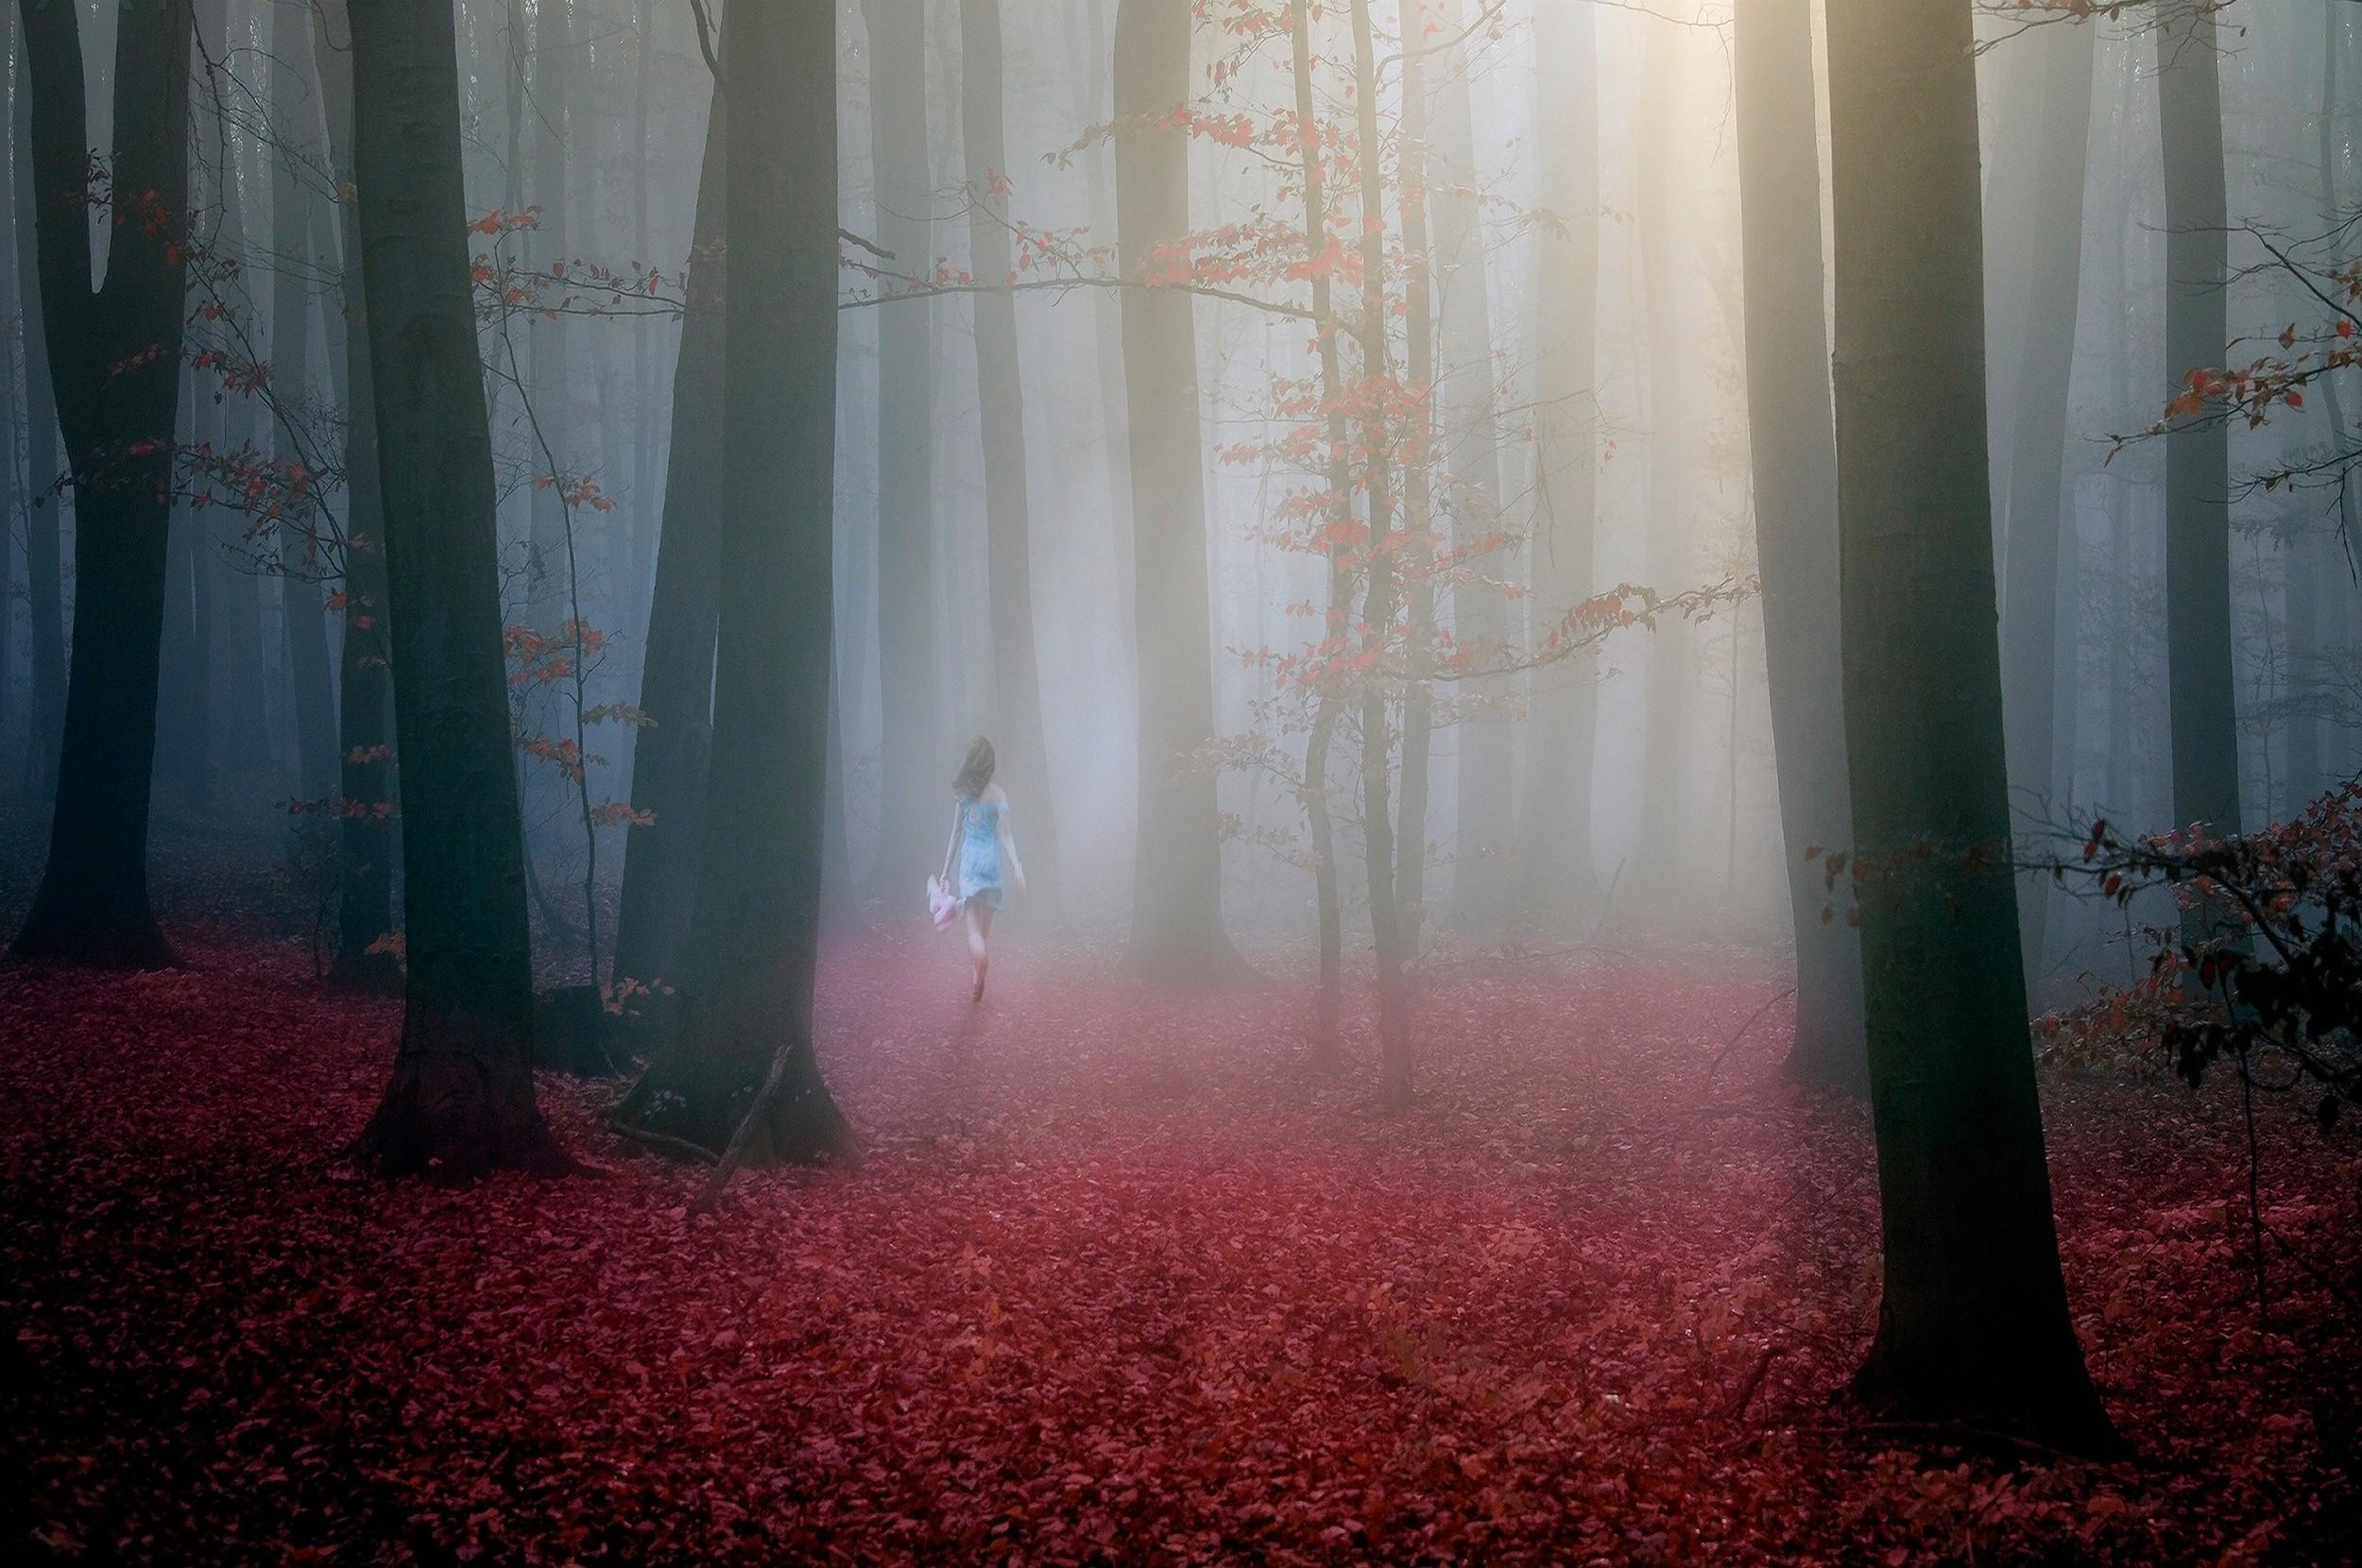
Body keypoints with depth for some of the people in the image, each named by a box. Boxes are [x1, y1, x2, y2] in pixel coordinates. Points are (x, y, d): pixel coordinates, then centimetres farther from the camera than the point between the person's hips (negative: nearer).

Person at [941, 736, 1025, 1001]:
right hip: (992, 859, 1)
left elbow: (955, 834, 2)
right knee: (986, 924, 13)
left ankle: (980, 959, -36)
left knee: (973, 925, -5)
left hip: (970, 859, -1)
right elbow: (1005, 835, -9)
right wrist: (1017, 865, -10)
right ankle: (979, 983, 17)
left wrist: (946, 871, 8)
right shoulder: (998, 795, -4)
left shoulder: (962, 792, -2)